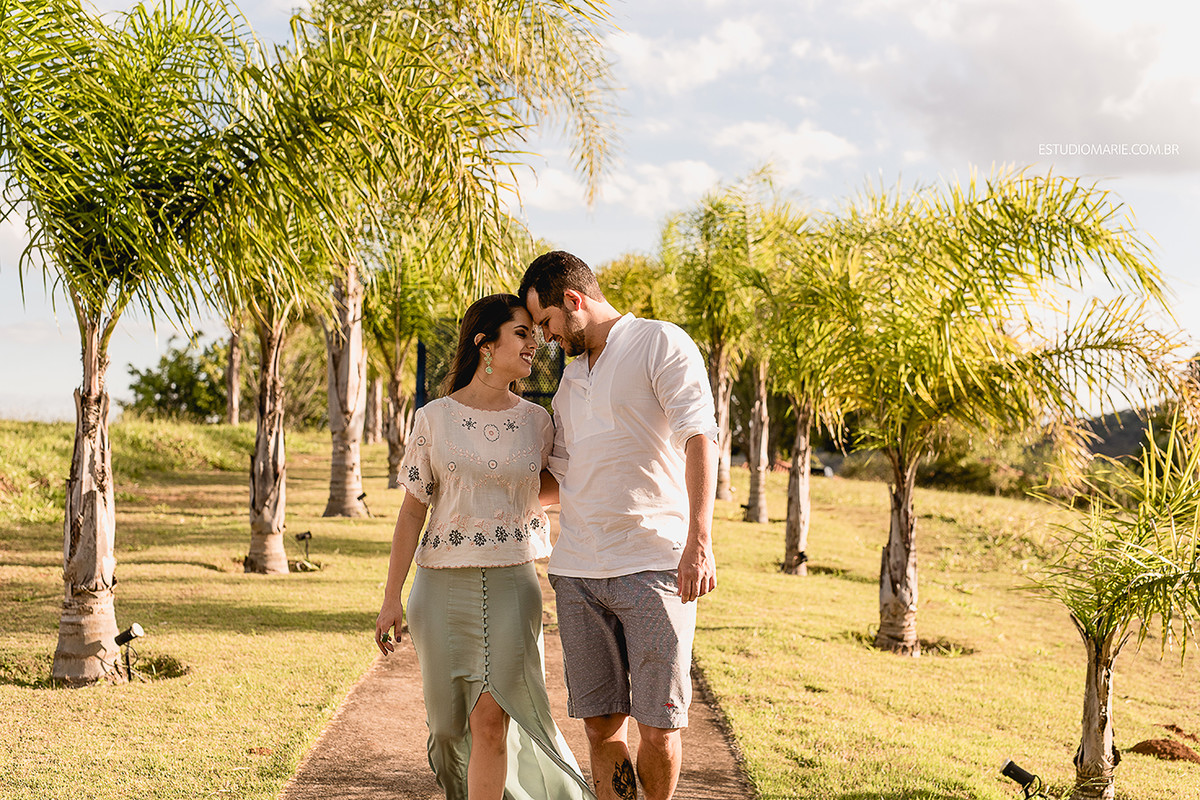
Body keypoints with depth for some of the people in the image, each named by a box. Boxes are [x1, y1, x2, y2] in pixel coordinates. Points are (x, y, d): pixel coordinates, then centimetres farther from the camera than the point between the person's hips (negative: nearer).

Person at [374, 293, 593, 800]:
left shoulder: (535, 420, 5)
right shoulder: (434, 419, -1)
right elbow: (412, 510, 0)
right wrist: (391, 598, -3)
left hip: (511, 585, 1)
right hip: (443, 584, 0)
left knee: (491, 720, -9)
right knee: (449, 718, 9)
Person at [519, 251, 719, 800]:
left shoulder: (661, 344, -1)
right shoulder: (569, 379, 21)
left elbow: (699, 440, -13)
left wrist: (699, 540, -24)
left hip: (653, 567, -6)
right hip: (578, 570, 6)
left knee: (657, 727, -4)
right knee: (601, 724, 4)